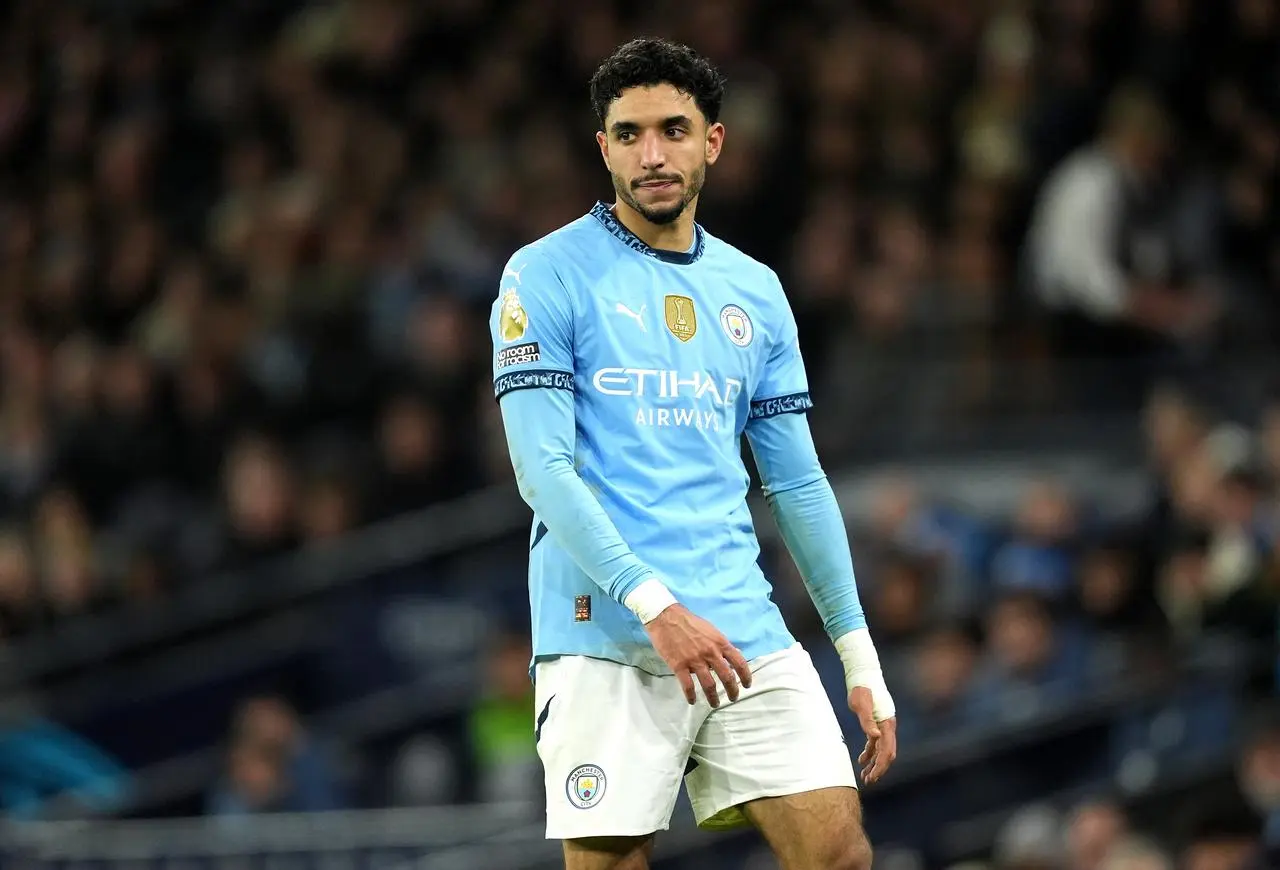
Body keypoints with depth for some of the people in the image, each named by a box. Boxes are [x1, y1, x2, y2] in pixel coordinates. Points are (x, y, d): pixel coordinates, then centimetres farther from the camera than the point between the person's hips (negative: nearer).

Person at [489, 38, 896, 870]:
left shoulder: (754, 291, 16)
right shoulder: (547, 274, 0)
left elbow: (798, 483, 18)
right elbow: (543, 469, -8)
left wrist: (861, 657, 12)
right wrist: (655, 604, -19)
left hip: (744, 630, 5)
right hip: (604, 637, -5)